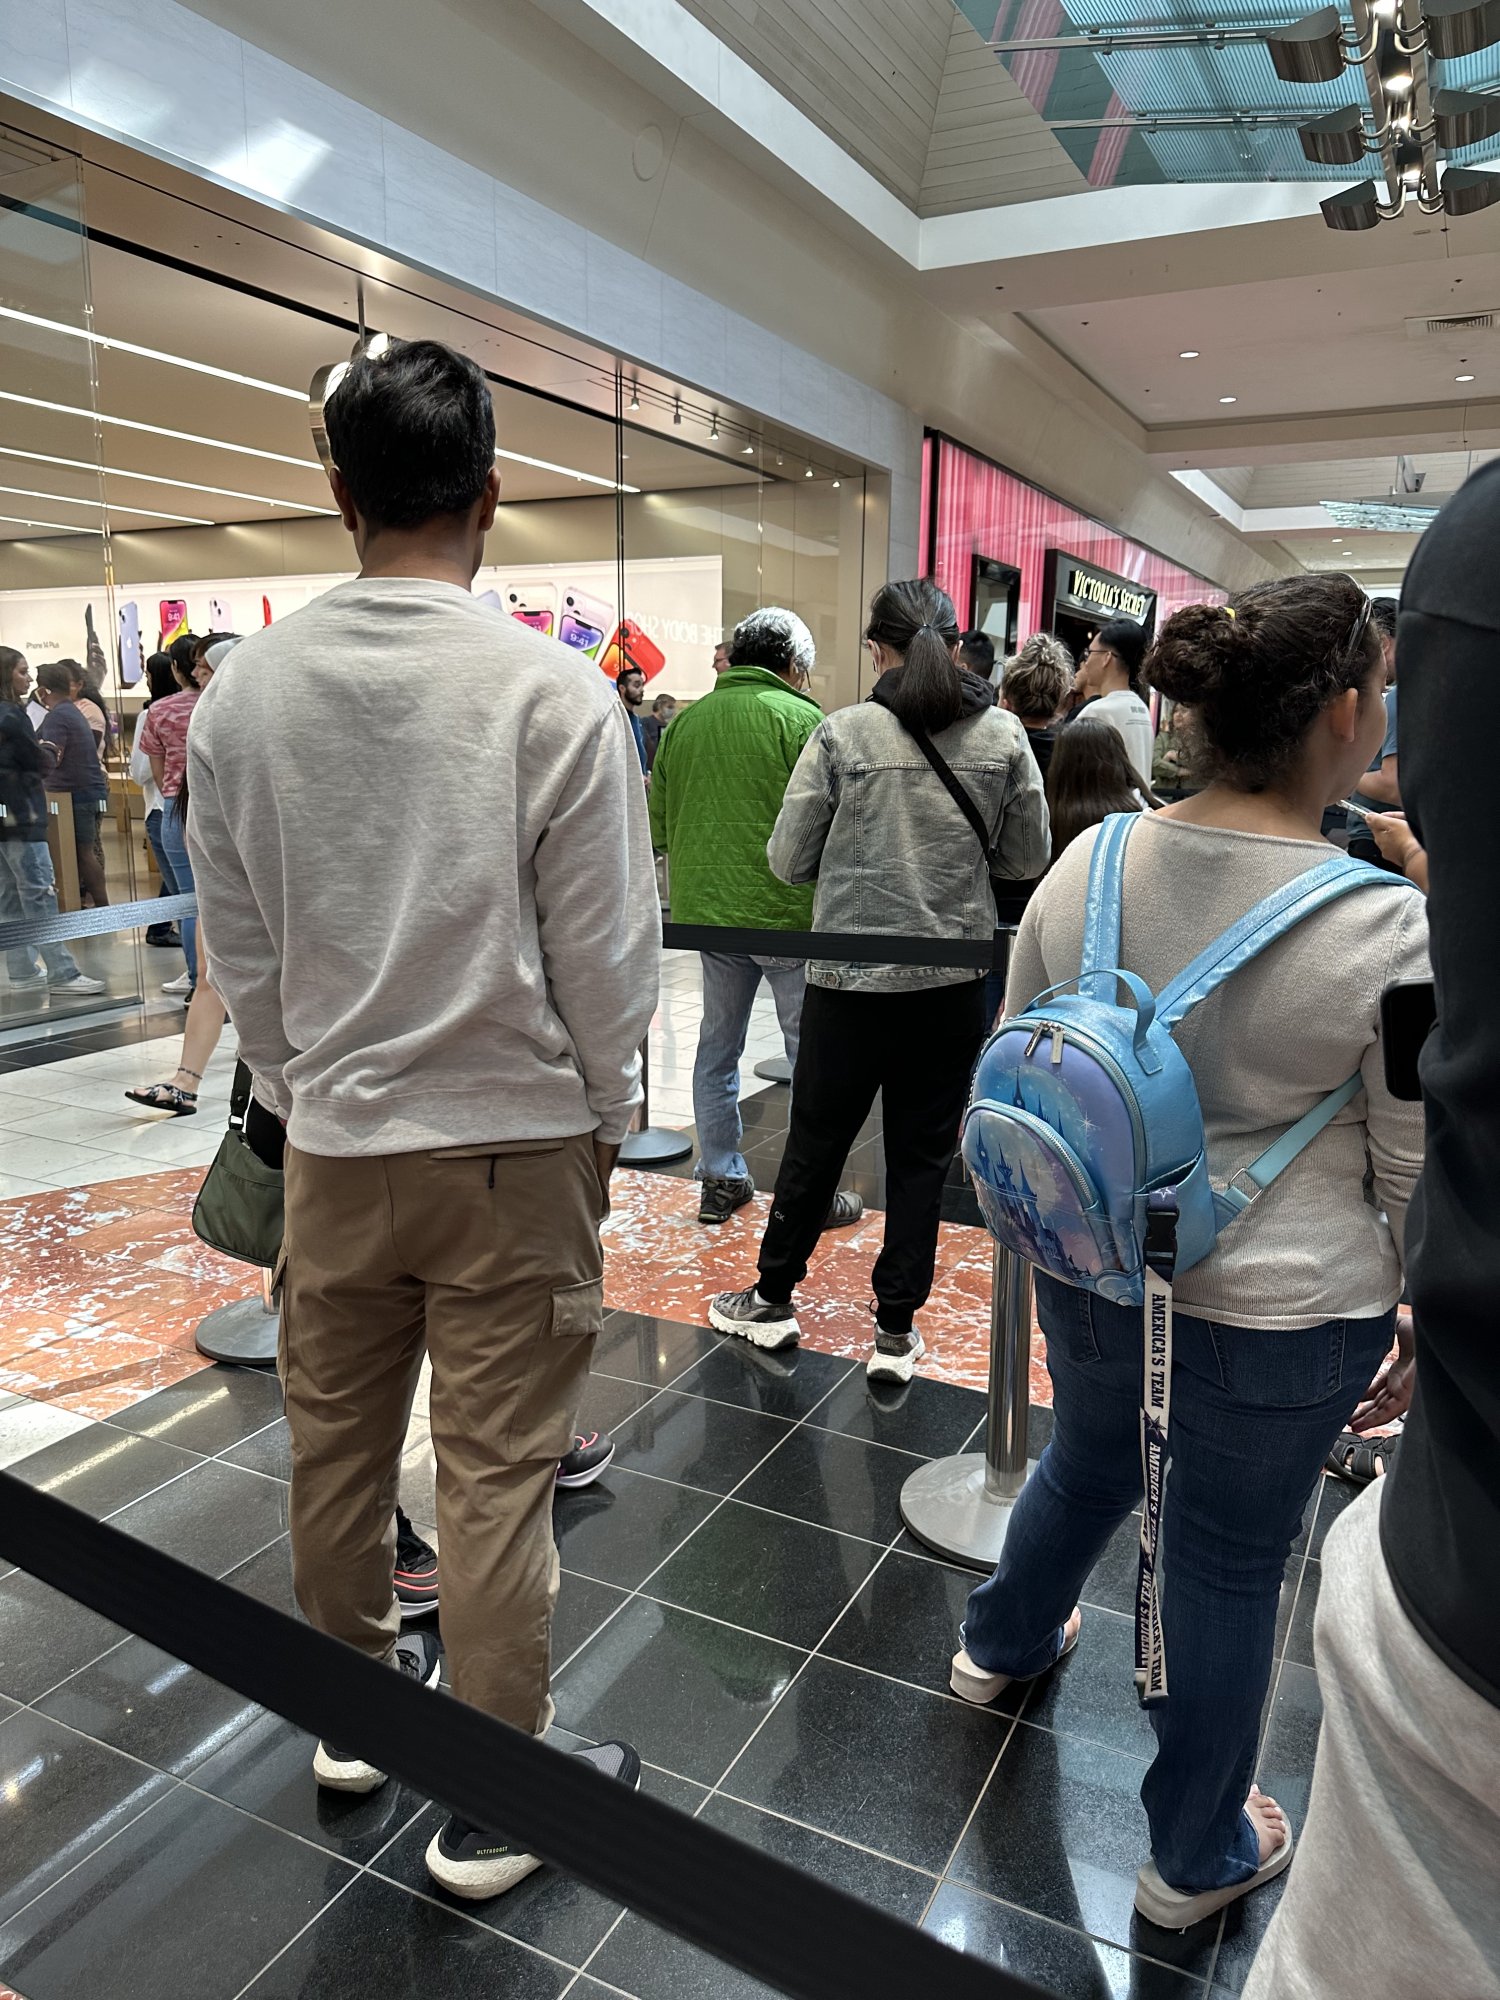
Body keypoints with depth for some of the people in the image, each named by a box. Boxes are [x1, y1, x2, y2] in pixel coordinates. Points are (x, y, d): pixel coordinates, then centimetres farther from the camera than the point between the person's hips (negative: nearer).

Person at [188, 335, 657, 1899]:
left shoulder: (242, 690, -1)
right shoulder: (551, 690, -13)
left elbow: (236, 946, 5)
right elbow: (606, 952, -10)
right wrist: (607, 1115, 6)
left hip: (333, 1140, 4)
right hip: (514, 1140, -3)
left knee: (335, 1443, 20)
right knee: (497, 1477, 8)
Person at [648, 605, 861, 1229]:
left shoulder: (684, 722, 8)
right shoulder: (799, 718, -8)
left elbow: (658, 824, 13)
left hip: (704, 906, 5)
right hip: (786, 911, -5)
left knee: (717, 1047, 16)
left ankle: (719, 1181, 24)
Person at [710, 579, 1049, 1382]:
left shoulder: (842, 734, -9)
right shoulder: (1004, 737, -2)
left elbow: (787, 858, -5)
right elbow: (1028, 858, 5)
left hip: (851, 975, -1)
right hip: (954, 981, 2)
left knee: (815, 1141, 13)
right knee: (923, 1153, 12)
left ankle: (773, 1299, 30)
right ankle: (896, 1331, 20)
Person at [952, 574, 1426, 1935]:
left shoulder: (1087, 864, -9)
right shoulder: (1388, 931, -20)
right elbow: (1423, 1176, -10)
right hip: (1276, 1312, -4)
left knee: (1088, 1460, 31)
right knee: (1231, 1564, 17)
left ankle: (1003, 1642, 59)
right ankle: (1197, 1857, 42)